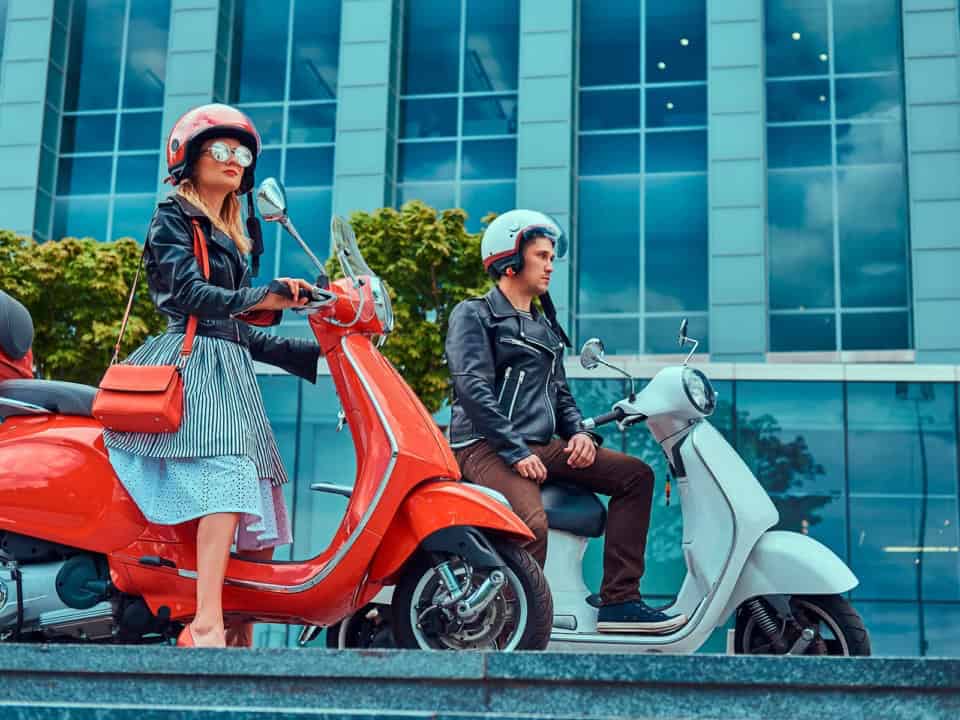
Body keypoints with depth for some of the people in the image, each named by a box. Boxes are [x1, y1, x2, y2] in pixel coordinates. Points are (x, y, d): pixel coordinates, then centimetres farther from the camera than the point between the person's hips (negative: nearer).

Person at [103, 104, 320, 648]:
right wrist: (261, 299, -29)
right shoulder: (173, 218, 4)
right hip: (192, 363, -8)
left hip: (232, 374, 8)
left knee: (262, 503, 0)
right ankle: (206, 625, -39)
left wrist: (314, 353, 21)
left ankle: (243, 634, 3)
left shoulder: (238, 237, 27)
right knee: (227, 477, -30)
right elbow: (186, 290, -14)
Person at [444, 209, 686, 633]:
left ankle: (619, 602, -7)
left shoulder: (546, 326, 24)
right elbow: (473, 389, -13)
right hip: (485, 447, -8)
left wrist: (579, 432, 3)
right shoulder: (474, 315, 0)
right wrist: (516, 452, -20)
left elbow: (560, 392, 26)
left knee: (635, 475, -3)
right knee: (532, 524, -34)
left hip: (542, 445, 8)